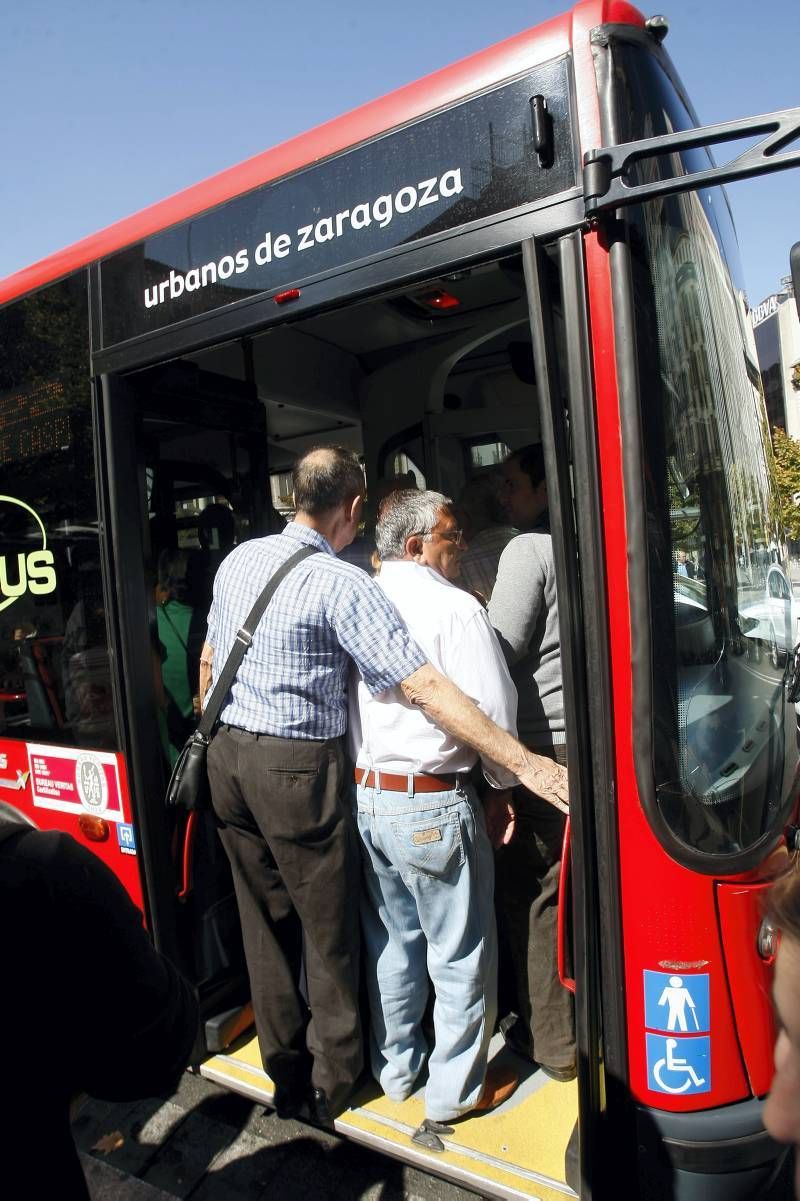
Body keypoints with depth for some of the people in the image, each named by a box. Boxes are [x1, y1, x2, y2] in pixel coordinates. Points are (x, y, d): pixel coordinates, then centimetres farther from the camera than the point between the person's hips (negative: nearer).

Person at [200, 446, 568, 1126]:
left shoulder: (238, 560, 5)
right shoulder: (342, 584, -17)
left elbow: (208, 663, 14)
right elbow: (425, 688, -23)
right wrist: (526, 764, -20)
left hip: (228, 757, 7)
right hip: (299, 768, -7)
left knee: (265, 923, 19)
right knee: (330, 934, 12)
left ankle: (284, 1075, 37)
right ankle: (332, 1089, 29)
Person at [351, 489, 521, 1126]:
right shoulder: (455, 608, -15)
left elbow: (344, 701, 8)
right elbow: (492, 713, -14)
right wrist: (504, 787, 1)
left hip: (363, 796, 7)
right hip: (433, 805, -6)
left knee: (391, 939, 23)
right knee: (461, 954, 12)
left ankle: (396, 1067, 40)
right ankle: (456, 1090, 28)